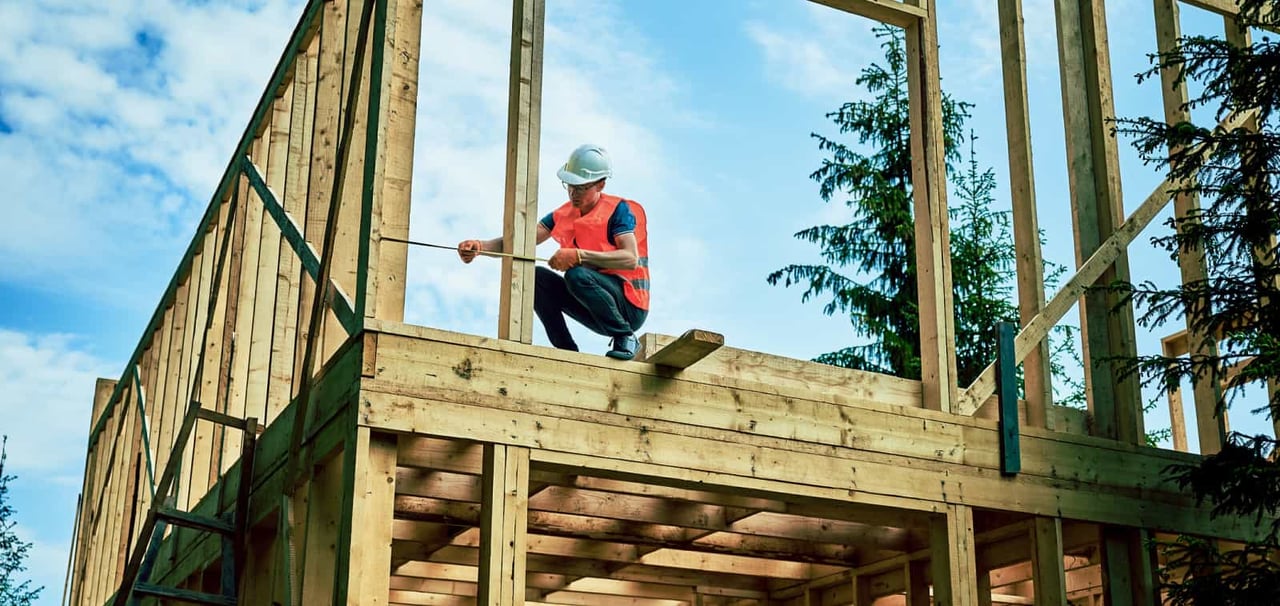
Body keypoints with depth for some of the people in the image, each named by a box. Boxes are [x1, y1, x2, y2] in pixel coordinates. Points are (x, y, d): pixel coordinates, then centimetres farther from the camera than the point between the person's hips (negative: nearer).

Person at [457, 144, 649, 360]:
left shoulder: (618, 210, -11)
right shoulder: (563, 215, 5)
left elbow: (631, 259, -26)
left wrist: (578, 255, -34)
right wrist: (480, 246, -22)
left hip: (630, 306, -6)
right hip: (596, 314, 6)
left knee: (577, 274, -30)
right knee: (537, 277, -9)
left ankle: (625, 338, -13)